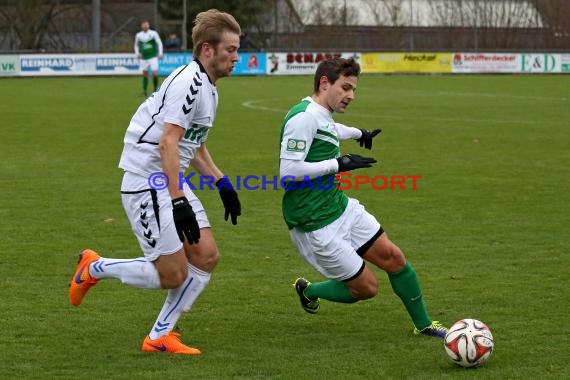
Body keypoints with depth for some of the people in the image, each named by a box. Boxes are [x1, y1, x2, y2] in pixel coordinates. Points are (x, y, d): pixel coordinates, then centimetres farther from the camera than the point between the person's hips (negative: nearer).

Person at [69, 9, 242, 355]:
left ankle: (159, 337, 11)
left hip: (173, 183, 10)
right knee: (173, 275, -8)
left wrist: (222, 184, 21)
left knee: (206, 257, 2)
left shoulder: (208, 88, 14)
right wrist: (178, 203, -27)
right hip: (147, 184, -10)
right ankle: (94, 268, 14)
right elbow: (167, 143, -24)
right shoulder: (188, 81, -18)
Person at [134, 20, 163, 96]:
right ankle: (144, 91, 8)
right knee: (145, 75, 2)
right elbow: (136, 45, 19)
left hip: (153, 57, -2)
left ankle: (156, 89, 4)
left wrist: (160, 54, -7)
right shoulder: (138, 35, 6)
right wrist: (137, 53, 3)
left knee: (155, 73, -12)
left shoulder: (153, 33, -2)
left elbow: (159, 43, 1)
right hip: (143, 58, 2)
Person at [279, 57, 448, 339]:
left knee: (393, 257, 7)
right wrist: (339, 164, -22)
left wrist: (359, 133, 53)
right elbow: (288, 171, -27)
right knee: (366, 287, -2)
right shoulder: (304, 117, -21)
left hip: (341, 207, 9)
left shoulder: (321, 116, 9)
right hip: (316, 224, -9)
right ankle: (309, 291, 25)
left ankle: (424, 325, 23)